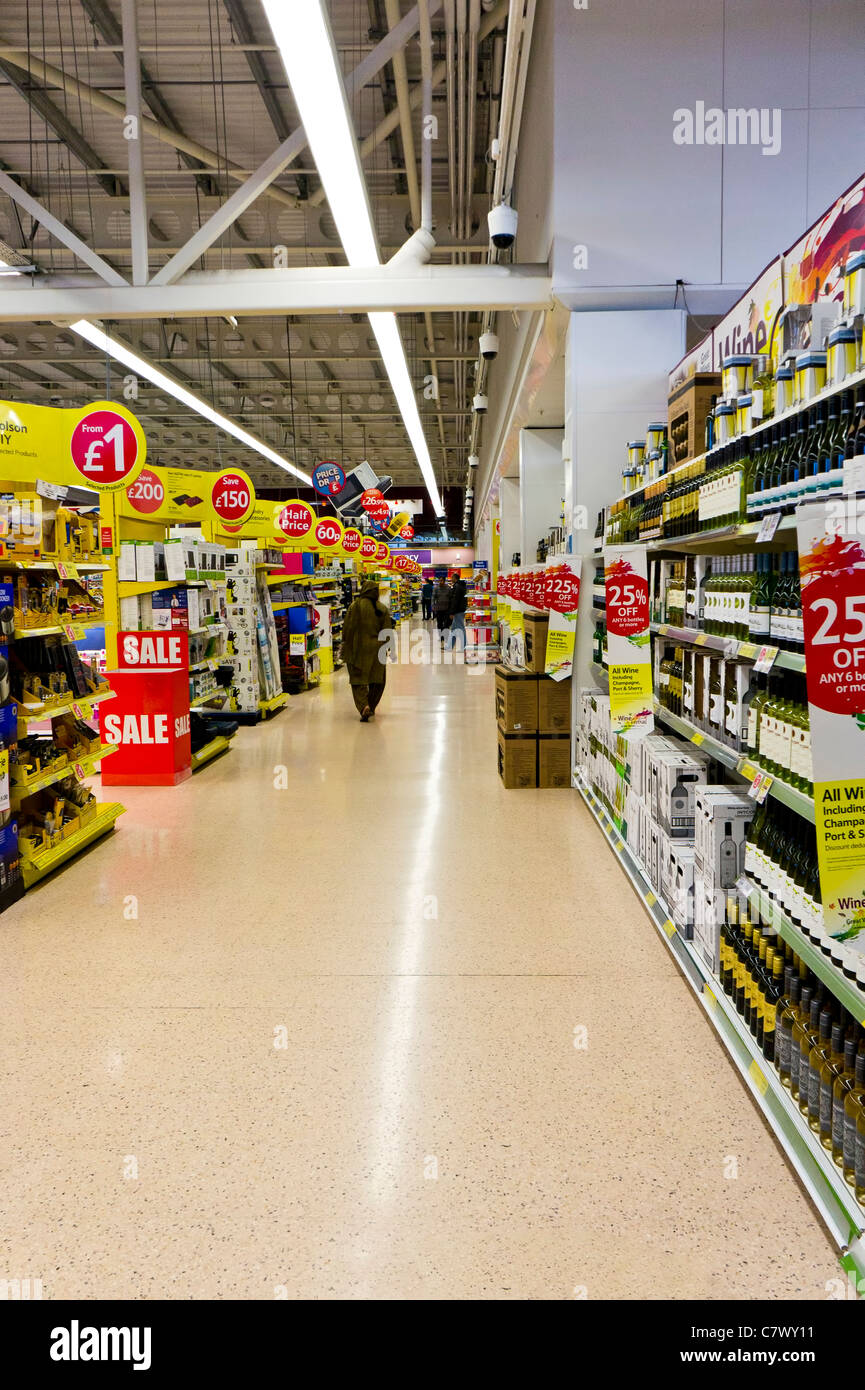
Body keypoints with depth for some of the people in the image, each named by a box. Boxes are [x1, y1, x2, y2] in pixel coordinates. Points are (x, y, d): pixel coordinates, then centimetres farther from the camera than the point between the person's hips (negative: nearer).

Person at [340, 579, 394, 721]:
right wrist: (383, 649, 11)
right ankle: (371, 707, 22)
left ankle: (364, 706, -19)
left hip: (358, 649, -3)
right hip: (377, 650, 3)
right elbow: (387, 633, 2)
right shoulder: (383, 609, 1)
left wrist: (345, 646, 2)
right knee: (377, 680, 16)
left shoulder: (356, 605, -8)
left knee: (358, 680, 1)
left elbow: (348, 628, -7)